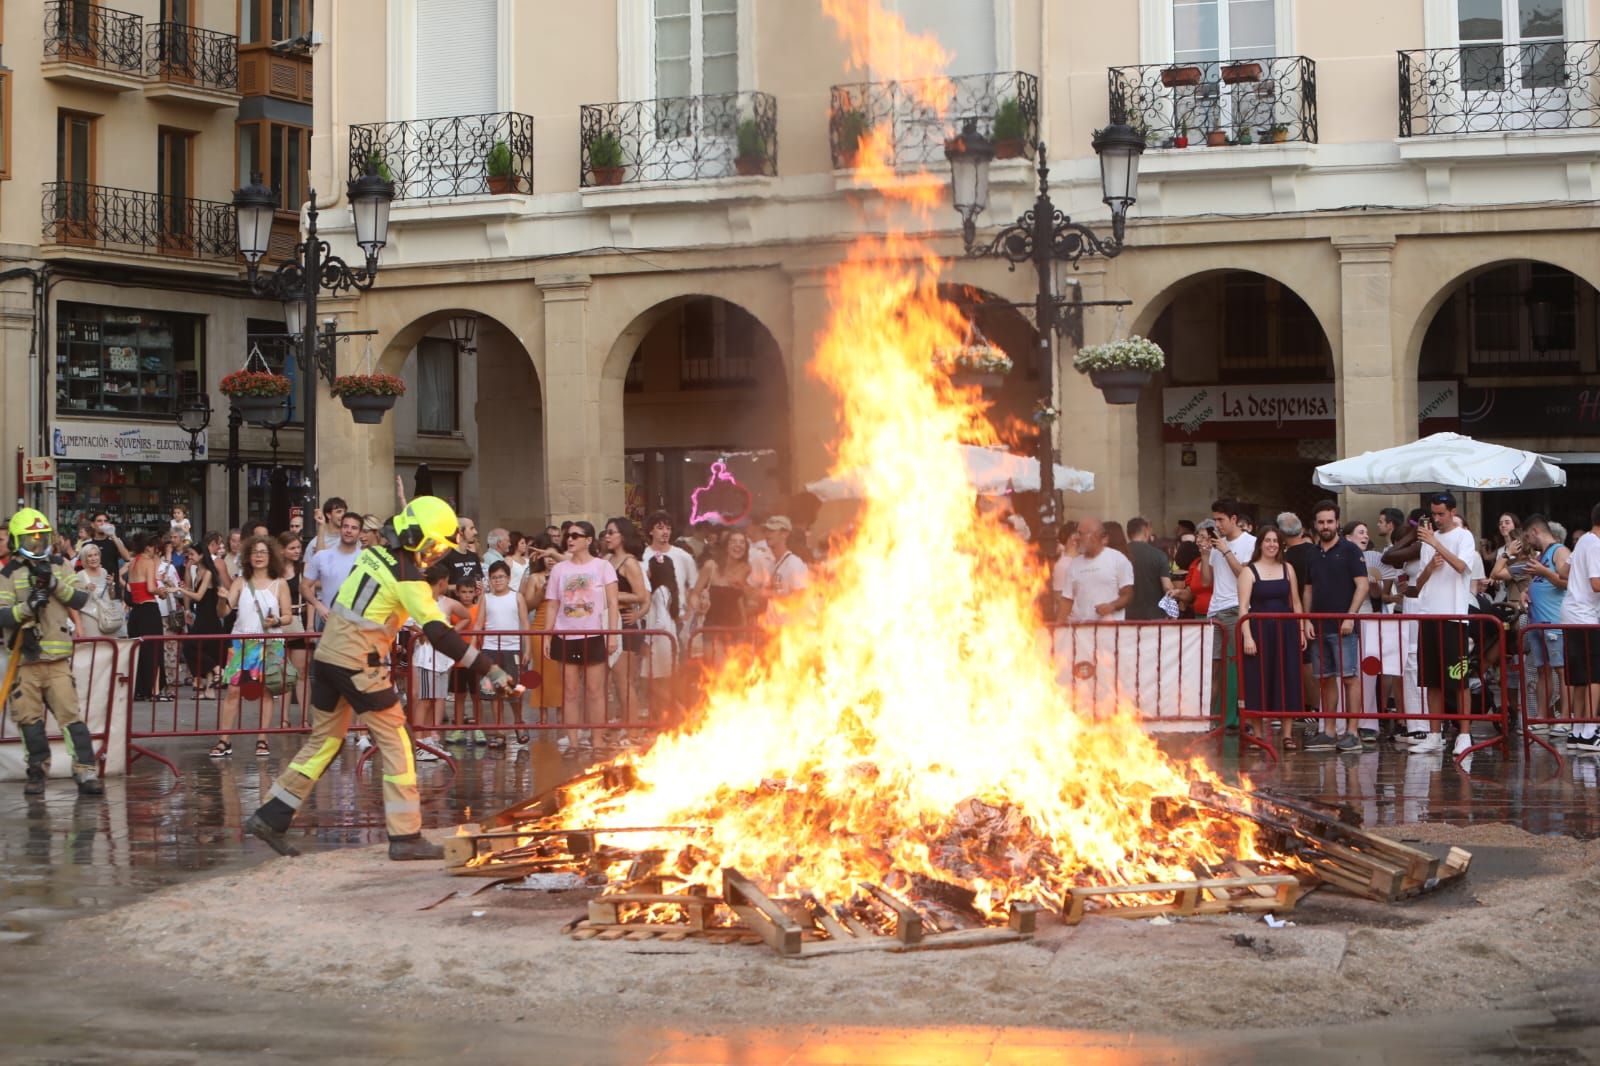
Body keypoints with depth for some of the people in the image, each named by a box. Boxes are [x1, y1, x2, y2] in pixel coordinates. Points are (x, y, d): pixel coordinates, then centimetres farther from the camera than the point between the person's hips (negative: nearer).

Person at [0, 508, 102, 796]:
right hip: (24, 661, -1)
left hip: (58, 659, 1)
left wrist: (55, 584, -13)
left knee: (70, 715, -8)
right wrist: (27, 606, -23)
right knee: (29, 719, 3)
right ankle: (37, 772, 17)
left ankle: (86, 773, -12)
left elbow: (80, 600, 1)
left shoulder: (59, 571, 14)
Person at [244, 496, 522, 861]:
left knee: (324, 739, 17)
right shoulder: (408, 578, -15)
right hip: (360, 665, -8)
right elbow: (441, 635, -22)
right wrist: (491, 671, -23)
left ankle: (270, 817, 17)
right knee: (395, 743, 0)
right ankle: (406, 837, -1)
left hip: (327, 653, 8)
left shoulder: (375, 554, 9)